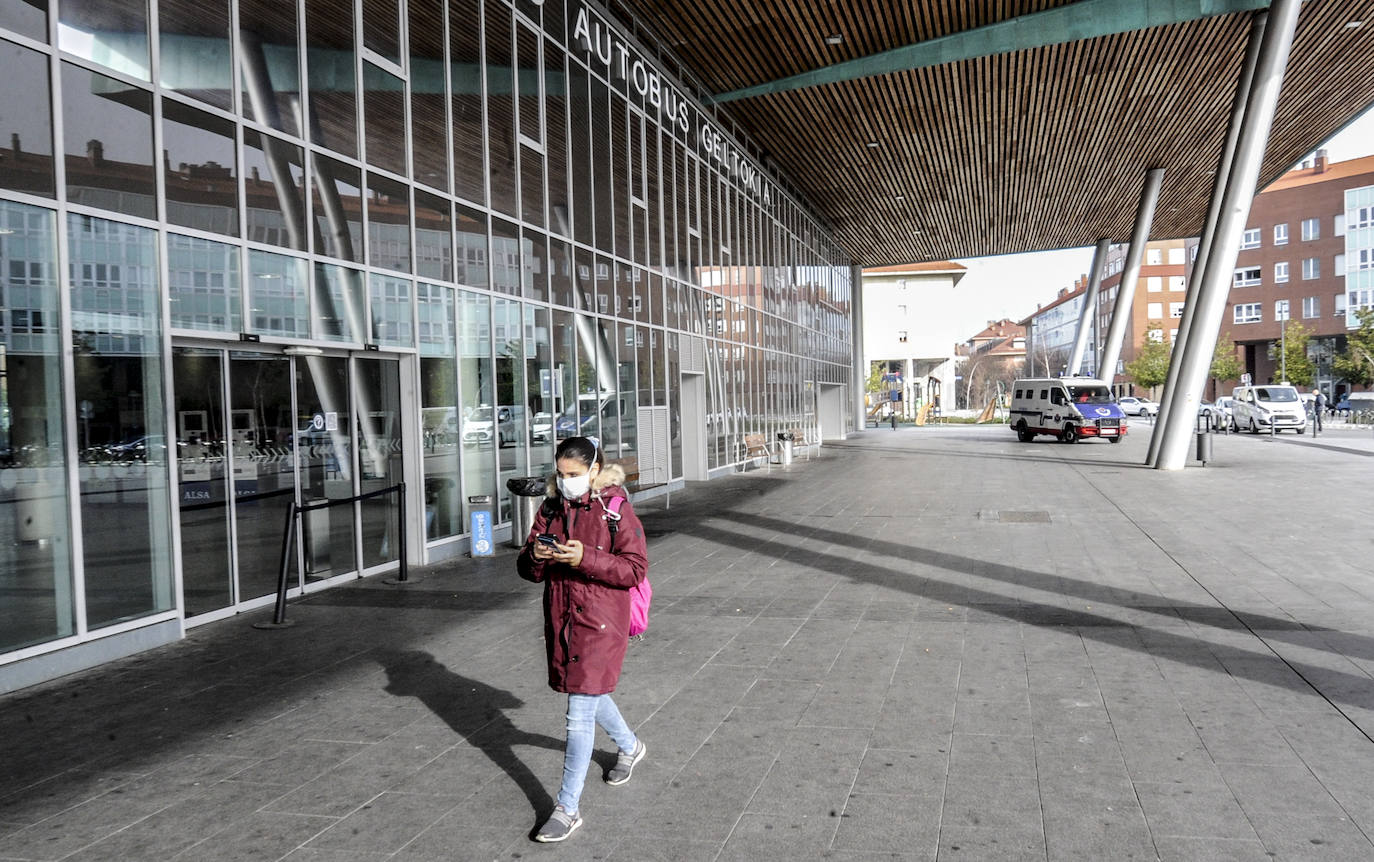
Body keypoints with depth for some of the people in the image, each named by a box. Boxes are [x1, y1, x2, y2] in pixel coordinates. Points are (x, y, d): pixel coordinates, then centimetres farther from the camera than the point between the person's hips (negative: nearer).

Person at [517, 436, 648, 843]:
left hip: (601, 621, -6)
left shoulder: (615, 508, -11)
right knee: (589, 694, 23)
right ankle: (629, 746, 51)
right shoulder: (550, 508, 5)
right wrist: (535, 557, -17)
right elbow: (528, 569, 7)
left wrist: (585, 558, -25)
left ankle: (567, 808, 4)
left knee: (580, 711, -6)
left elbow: (636, 568, -14)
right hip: (560, 618, 6)